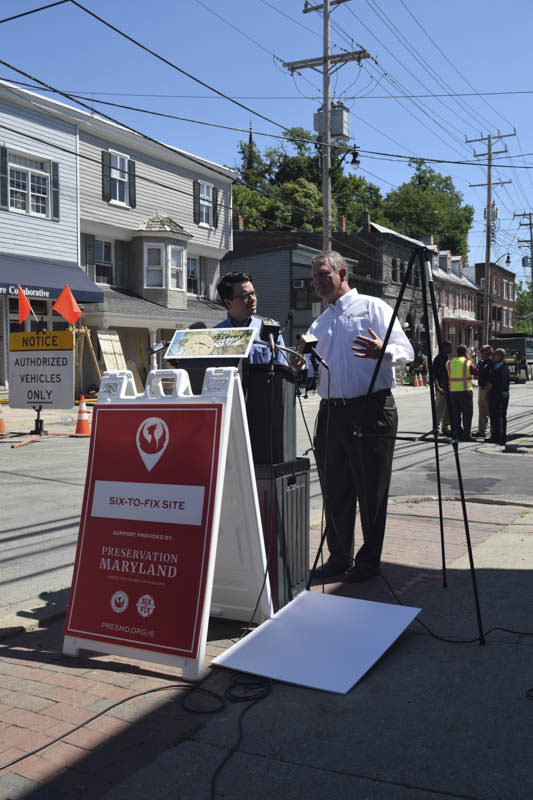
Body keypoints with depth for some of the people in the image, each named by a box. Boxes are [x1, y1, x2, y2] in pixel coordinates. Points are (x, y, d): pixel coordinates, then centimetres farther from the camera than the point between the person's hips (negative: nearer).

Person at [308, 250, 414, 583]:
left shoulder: (373, 307, 3)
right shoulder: (319, 324, 21)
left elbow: (405, 351, -7)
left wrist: (382, 352, -28)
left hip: (371, 409, -6)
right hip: (331, 413, 6)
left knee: (370, 491, 1)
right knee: (334, 490, 10)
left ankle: (369, 560, 14)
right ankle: (339, 556, 24)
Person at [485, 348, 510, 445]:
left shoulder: (495, 368, -17)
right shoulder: (506, 367, 10)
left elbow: (490, 382, -15)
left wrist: (487, 392, -3)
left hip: (495, 394, -8)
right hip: (505, 394, 8)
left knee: (495, 416, -2)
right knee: (503, 416, 13)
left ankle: (496, 436, -1)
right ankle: (503, 437, 17)